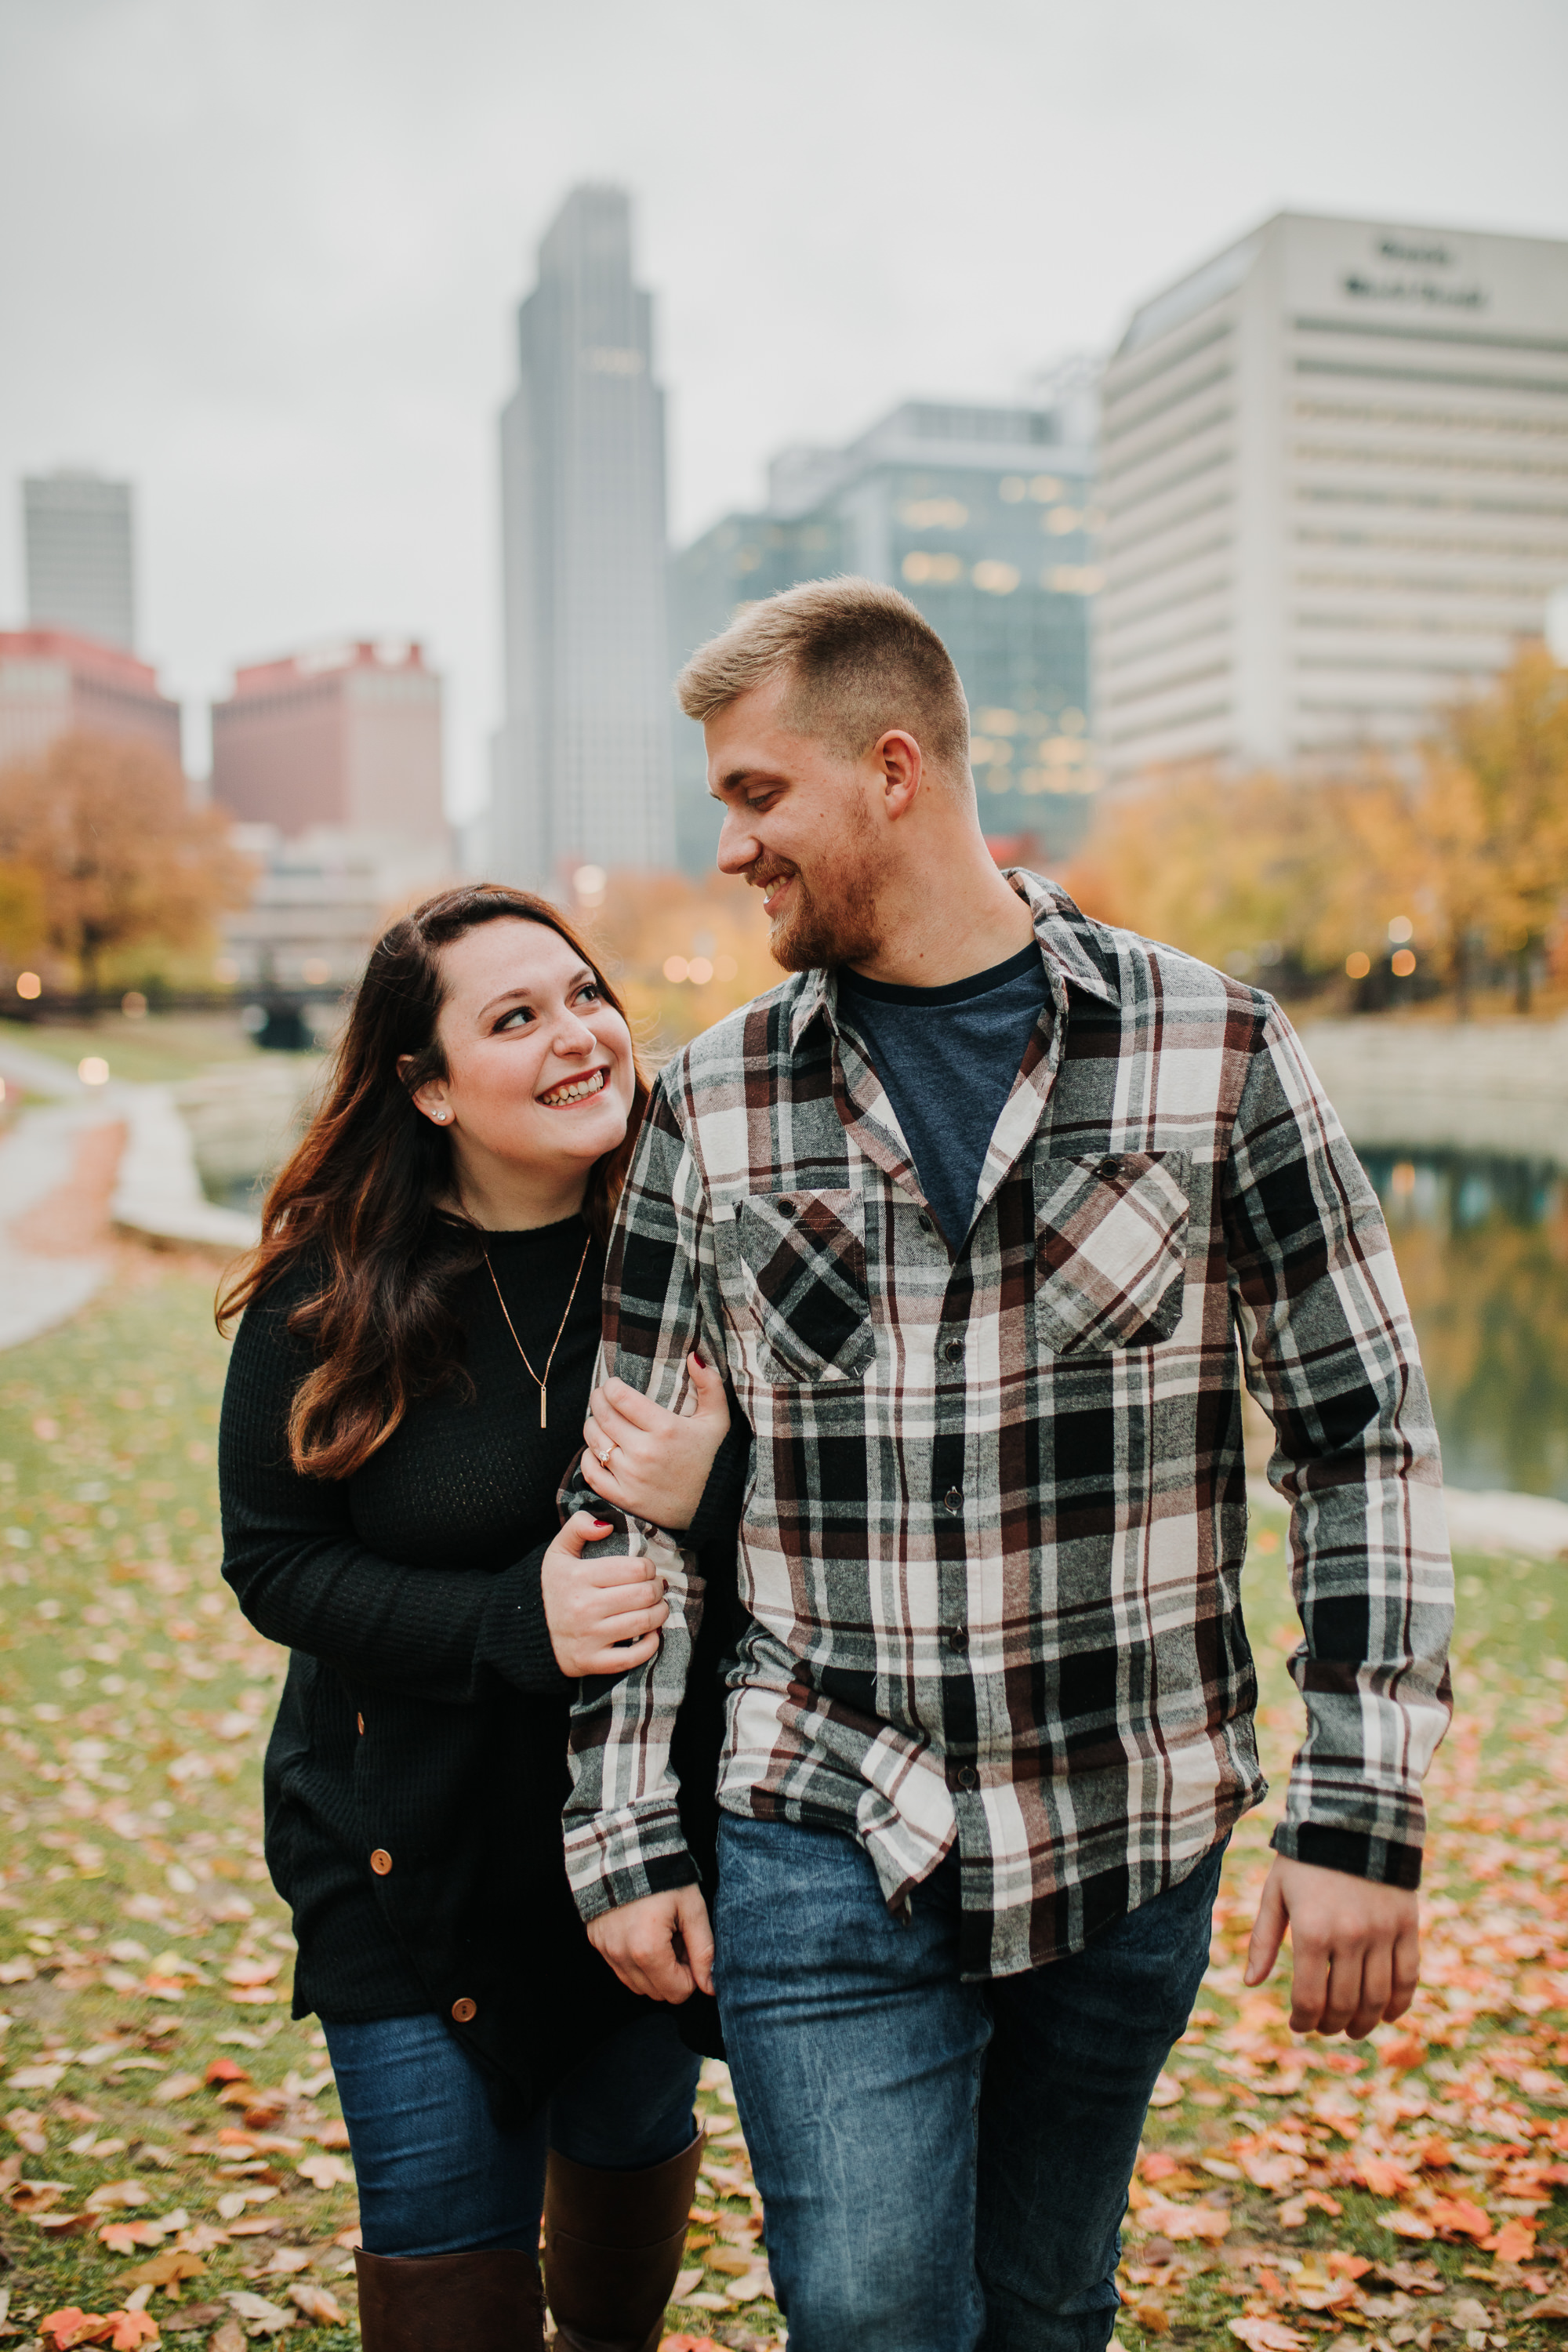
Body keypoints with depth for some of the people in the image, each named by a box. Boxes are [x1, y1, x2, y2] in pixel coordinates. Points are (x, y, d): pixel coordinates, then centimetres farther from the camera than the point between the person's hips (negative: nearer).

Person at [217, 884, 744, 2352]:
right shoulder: (327, 1295, -14)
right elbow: (274, 1566, -9)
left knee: (635, 2145, 24)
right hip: (414, 1851, -1)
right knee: (449, 2234, 6)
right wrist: (512, 1622, -24)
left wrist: (708, 1504, -30)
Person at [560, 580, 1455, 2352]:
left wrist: (1363, 1813, -7)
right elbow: (635, 1498, 4)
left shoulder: (1210, 1055, -5)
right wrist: (623, 1839, 2)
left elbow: (1364, 1439, -2)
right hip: (828, 1851, 0)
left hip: (1135, 1842, 0)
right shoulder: (711, 1110, -1)